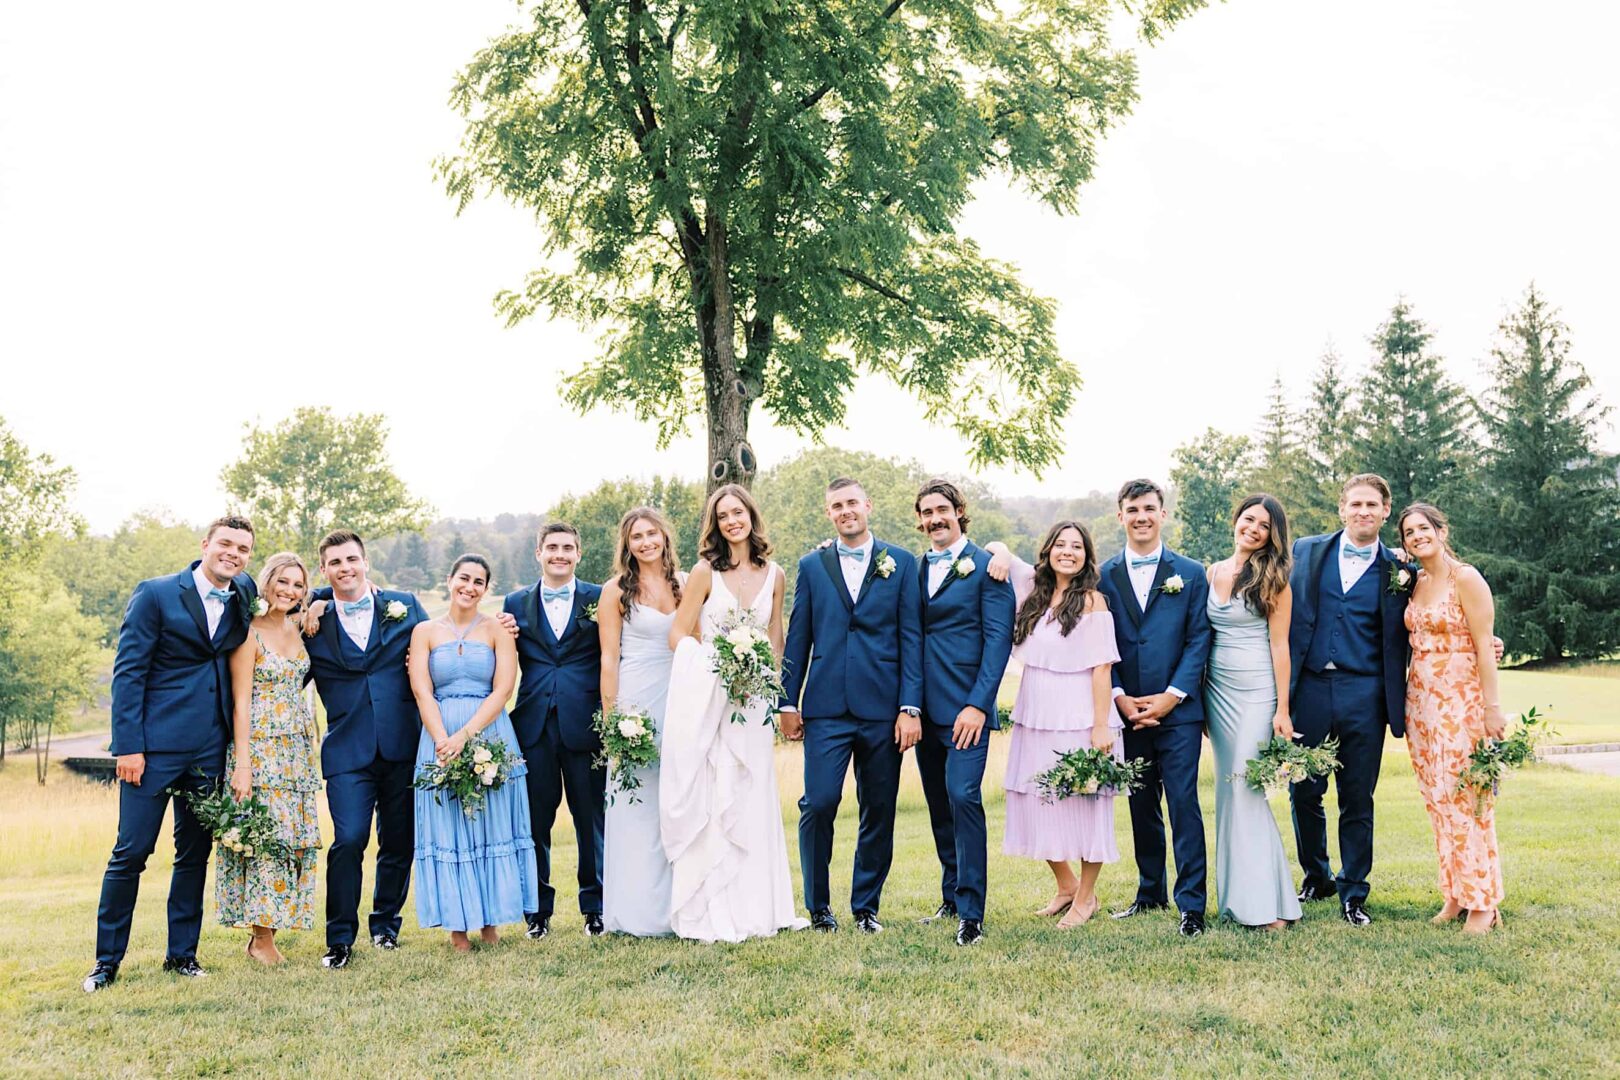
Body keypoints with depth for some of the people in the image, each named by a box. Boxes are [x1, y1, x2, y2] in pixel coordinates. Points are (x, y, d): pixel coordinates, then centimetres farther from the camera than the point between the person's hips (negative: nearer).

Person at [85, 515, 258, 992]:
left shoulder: (244, 596, 9)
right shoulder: (155, 594, -4)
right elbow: (128, 671, -7)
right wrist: (128, 746, -12)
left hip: (210, 750, 5)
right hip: (155, 744, -4)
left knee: (195, 854, 10)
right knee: (131, 852, -1)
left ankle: (182, 953, 21)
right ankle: (107, 960, 12)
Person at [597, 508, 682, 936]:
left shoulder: (685, 583, 9)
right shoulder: (616, 590, 0)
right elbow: (609, 657, -3)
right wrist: (610, 715, -9)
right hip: (635, 702, -3)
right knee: (635, 805, -1)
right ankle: (638, 912, 6)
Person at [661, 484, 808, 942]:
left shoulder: (774, 574, 8)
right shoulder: (706, 572, -3)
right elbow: (679, 636, -3)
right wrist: (719, 664, -15)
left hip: (753, 702, 4)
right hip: (706, 700, -3)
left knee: (752, 803, 8)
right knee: (707, 804, -2)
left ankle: (755, 908, 18)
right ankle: (709, 913, 5)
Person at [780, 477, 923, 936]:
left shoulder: (901, 563, 6)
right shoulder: (812, 566, 9)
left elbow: (911, 637, 2)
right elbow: (797, 638, 10)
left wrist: (910, 707, -5)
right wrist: (788, 702, 4)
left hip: (882, 709, 0)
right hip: (825, 708, 0)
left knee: (878, 812, 6)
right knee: (818, 804, -7)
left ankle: (866, 906, 21)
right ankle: (818, 906, 11)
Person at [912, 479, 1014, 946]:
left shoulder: (986, 566, -3)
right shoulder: (915, 569, 13)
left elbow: (999, 639, -9)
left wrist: (977, 704, -14)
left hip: (966, 707, -6)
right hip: (925, 708, 6)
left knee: (963, 797, -14)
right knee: (939, 806, 12)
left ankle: (971, 913, -8)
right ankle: (951, 895, 24)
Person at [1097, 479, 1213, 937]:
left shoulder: (1191, 574, 4)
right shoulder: (1103, 576, 7)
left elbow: (1198, 641, -1)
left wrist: (1172, 696, -10)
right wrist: (1118, 697, -7)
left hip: (1178, 711, -2)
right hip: (1127, 712, 2)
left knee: (1184, 804, -6)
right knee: (1141, 806, 11)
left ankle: (1191, 904, 0)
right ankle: (1150, 891, 24)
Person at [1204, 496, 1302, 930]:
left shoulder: (1274, 581, -4)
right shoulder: (1213, 573, 9)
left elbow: (1279, 645, -6)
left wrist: (1282, 709, -10)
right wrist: (1199, 700, 10)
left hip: (1256, 690, -5)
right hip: (1217, 690, 5)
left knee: (1245, 789, -9)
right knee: (1228, 788, 7)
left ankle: (1262, 901, -2)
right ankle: (1237, 895, 15)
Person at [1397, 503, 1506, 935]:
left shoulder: (1465, 578, -9)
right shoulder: (1415, 583, 11)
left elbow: (1485, 647, -12)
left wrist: (1492, 707, -15)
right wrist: (1406, 703, 8)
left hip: (1462, 701, -6)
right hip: (1421, 701, 7)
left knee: (1465, 801, -4)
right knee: (1438, 802, 9)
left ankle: (1483, 903, 7)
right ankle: (1455, 894, 18)